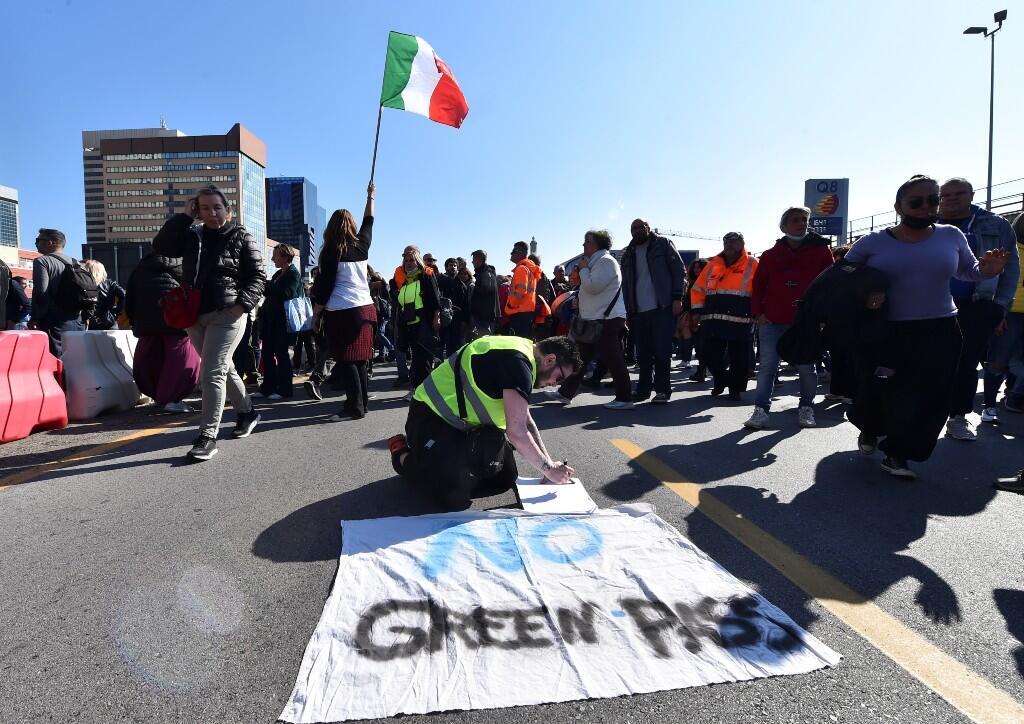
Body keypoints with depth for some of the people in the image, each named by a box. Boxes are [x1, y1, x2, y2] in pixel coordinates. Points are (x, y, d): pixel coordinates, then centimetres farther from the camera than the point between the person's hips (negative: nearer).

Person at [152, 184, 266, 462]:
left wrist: (243, 304, -17)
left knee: (211, 373, -11)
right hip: (195, 315, 6)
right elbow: (161, 246, 2)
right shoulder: (192, 236, 12)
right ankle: (246, 411, 36)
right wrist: (184, 217, 0)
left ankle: (208, 436, -7)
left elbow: (258, 276, -4)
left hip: (227, 315, -6)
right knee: (223, 368, 17)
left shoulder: (242, 238, -1)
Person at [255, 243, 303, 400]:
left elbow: (286, 294, -21)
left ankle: (285, 390, 6)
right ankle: (267, 388, 17)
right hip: (271, 319, 8)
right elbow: (270, 294, 21)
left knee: (281, 353, -3)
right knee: (267, 353, 9)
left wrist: (267, 285, -16)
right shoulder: (278, 274, 17)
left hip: (283, 321, -8)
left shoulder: (293, 274, -9)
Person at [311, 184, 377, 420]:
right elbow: (369, 221, 27)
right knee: (360, 358, 11)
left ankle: (355, 406, -8)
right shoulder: (361, 245, 8)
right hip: (364, 307, 6)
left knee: (345, 359, -5)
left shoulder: (331, 251, -5)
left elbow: (324, 286, -7)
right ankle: (362, 400, 17)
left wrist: (316, 314, -1)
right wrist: (370, 196, 41)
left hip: (340, 312, -6)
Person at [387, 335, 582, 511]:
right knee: (456, 498, -21)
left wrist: (550, 463, 5)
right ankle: (403, 456, 3)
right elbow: (516, 432, -27)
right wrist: (548, 469, -14)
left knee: (506, 478, 6)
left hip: (463, 422, 10)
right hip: (430, 417, -10)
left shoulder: (521, 354, 8)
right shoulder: (517, 362, -24)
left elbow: (525, 421, 13)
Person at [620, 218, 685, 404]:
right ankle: (643, 388, 15)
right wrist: (629, 311, 11)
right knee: (643, 353, 6)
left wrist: (677, 298, -10)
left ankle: (662, 390, 2)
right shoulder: (628, 255, 18)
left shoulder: (663, 244, 7)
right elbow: (626, 285, 19)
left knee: (662, 350, -4)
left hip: (663, 308, -4)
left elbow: (678, 269, 0)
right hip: (639, 311, 4)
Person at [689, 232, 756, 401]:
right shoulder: (713, 264, 13)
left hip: (740, 323, -3)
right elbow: (697, 289, 16)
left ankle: (735, 387, 23)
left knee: (739, 359, 1)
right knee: (710, 356, 7)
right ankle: (720, 379, 34)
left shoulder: (753, 265, 3)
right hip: (712, 322, 3)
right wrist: (697, 311, 8)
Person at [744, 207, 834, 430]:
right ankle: (761, 409, 1)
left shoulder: (821, 250, 5)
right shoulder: (770, 255, 8)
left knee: (807, 367, 7)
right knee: (767, 366, -3)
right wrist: (758, 313, -1)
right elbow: (758, 286, 10)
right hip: (772, 320, 0)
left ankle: (806, 408, 23)